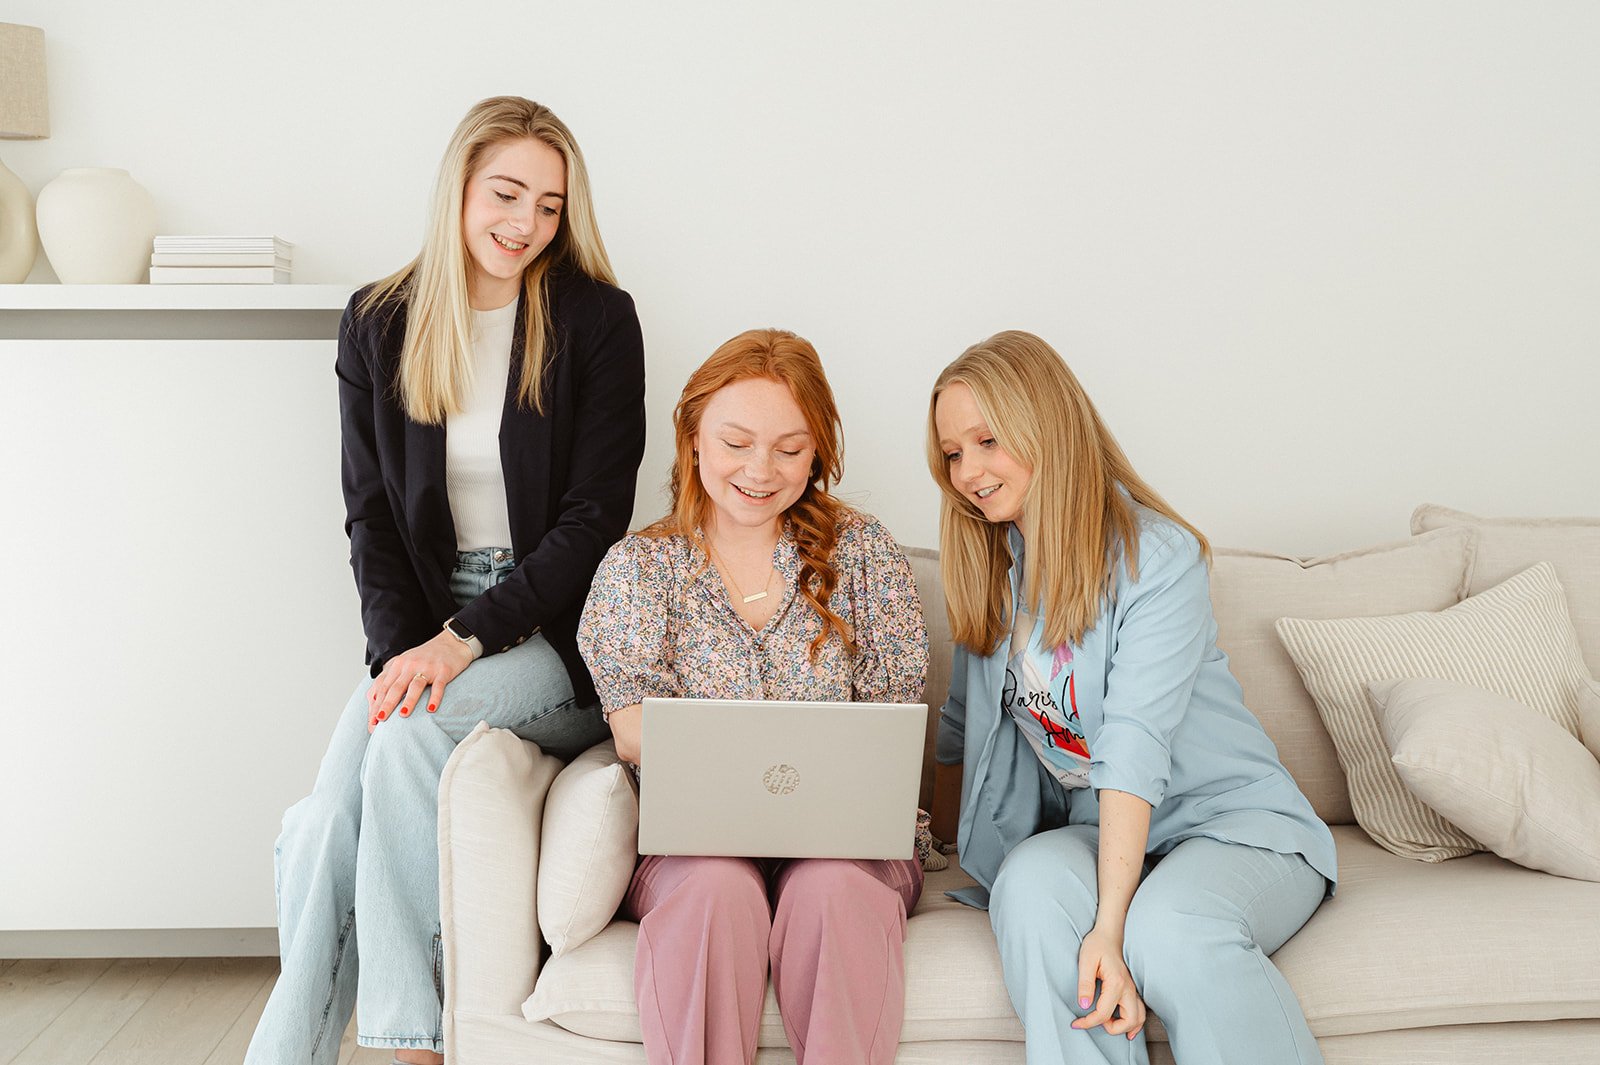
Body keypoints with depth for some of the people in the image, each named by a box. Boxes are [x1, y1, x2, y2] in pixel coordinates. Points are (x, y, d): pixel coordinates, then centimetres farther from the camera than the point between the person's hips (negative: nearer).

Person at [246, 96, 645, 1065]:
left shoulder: (596, 319, -4)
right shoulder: (379, 325, 8)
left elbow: (595, 515, -8)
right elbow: (372, 514, 7)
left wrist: (466, 639, -16)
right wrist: (401, 650, -10)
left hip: (557, 631, -3)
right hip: (427, 628, 4)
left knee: (406, 739, -29)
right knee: (325, 826, -20)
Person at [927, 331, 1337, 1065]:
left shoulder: (1157, 556, -13)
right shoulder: (989, 570, 7)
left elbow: (1136, 746, -24)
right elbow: (964, 721, 17)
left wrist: (1110, 924, -31)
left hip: (1234, 819, -4)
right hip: (1093, 833, 4)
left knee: (1167, 932, -35)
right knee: (1030, 884, -30)